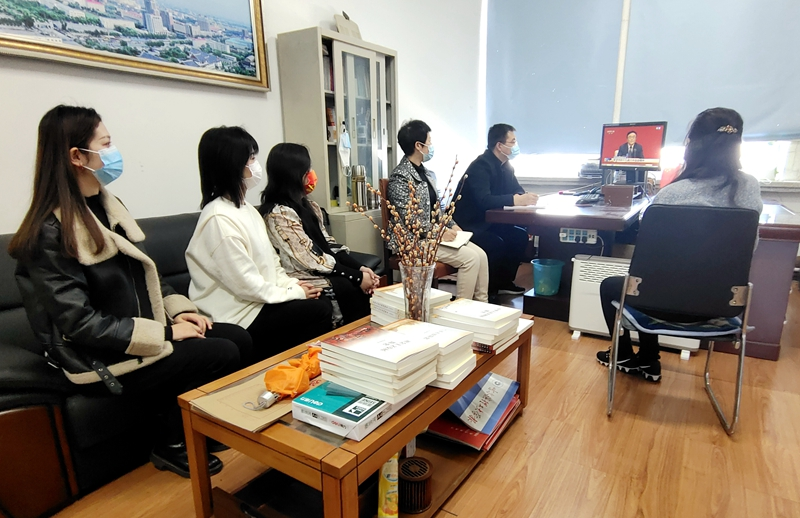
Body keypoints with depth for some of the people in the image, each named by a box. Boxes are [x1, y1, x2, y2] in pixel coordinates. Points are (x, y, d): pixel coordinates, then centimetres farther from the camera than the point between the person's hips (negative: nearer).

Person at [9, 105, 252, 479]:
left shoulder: (108, 205, 9)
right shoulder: (51, 232, -17)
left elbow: (146, 274, 14)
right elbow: (80, 323, -21)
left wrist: (178, 309, -2)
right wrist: (164, 333, -21)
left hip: (145, 332, 8)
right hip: (100, 360, -8)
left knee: (239, 338, -7)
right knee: (222, 355, -19)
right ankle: (172, 445, 6)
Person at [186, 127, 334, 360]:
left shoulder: (246, 208, 10)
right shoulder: (220, 218, -20)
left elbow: (269, 261, 13)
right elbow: (245, 284, -21)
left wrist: (292, 284, -2)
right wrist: (294, 293, -12)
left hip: (259, 301, 8)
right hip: (239, 314, -8)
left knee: (321, 305, -6)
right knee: (320, 311, -15)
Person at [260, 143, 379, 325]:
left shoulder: (305, 205, 11)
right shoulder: (279, 213, -17)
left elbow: (327, 243, 8)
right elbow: (312, 259, -20)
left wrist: (360, 268, -5)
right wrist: (357, 277, -18)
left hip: (322, 272, 7)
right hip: (304, 280, -7)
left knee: (367, 286, -11)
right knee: (352, 288, -19)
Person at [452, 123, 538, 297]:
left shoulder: (505, 165, 8)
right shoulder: (481, 165, -21)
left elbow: (517, 189, 11)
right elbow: (483, 200, -35)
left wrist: (526, 197, -13)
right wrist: (516, 200, -40)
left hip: (487, 221, 9)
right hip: (468, 225, -9)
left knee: (520, 235, -6)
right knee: (497, 244, -28)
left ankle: (504, 282, 7)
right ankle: (488, 290, -8)